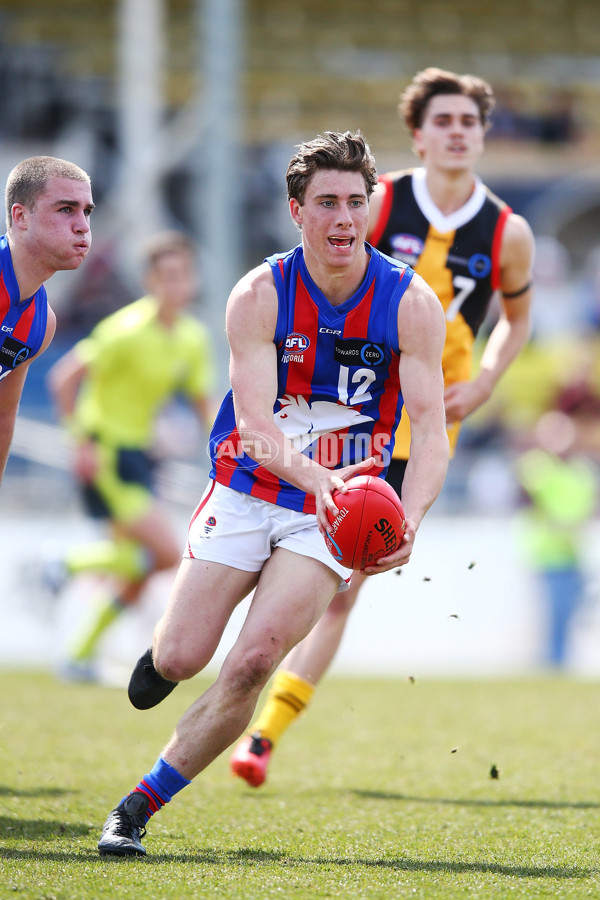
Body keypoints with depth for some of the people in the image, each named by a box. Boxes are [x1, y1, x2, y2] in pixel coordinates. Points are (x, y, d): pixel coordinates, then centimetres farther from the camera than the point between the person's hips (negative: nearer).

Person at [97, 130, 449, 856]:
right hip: (248, 491, 0)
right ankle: (163, 646, 35)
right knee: (181, 660, -5)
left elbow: (431, 434, -16)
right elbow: (255, 425, -21)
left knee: (252, 662, -16)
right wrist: (318, 478, -42)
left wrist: (408, 522, -35)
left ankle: (139, 806, -5)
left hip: (332, 514, 0)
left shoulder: (411, 304, -11)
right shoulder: (259, 297, -12)